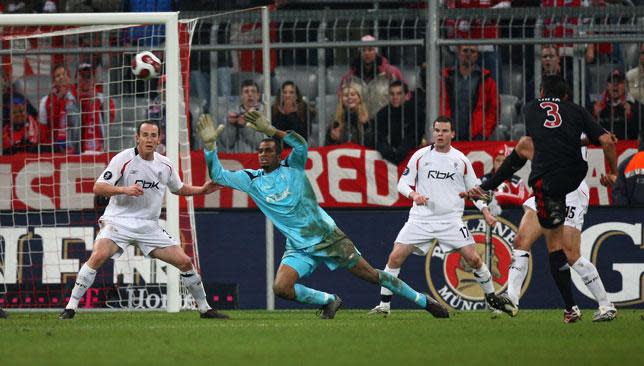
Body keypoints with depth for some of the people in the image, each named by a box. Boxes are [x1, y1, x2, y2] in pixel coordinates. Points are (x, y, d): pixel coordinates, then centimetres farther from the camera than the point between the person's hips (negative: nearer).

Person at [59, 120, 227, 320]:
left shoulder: (165, 165, 5)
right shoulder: (124, 159, -11)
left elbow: (179, 189, 24)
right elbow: (98, 187, -15)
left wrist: (202, 190, 8)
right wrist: (125, 190, -29)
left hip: (149, 226, 4)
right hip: (119, 220, -4)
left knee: (185, 262, -1)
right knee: (99, 255, -29)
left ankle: (205, 308, 17)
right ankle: (71, 307, -22)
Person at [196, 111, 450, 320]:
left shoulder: (292, 167, -6)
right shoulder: (251, 179, 2)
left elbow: (301, 145, -26)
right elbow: (218, 175, -3)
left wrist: (270, 130, -32)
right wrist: (210, 144, -16)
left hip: (328, 236, -3)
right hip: (299, 249, 3)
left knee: (372, 276, -1)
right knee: (281, 287, -21)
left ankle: (424, 301, 12)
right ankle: (328, 301, 2)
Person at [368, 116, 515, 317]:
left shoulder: (461, 159, 5)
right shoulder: (420, 156, 2)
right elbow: (403, 183, 4)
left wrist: (486, 212, 2)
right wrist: (413, 194, -17)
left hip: (451, 220, 0)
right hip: (421, 218, 0)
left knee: (474, 259, -8)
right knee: (395, 257, -11)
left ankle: (492, 297, 13)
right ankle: (384, 304, -1)